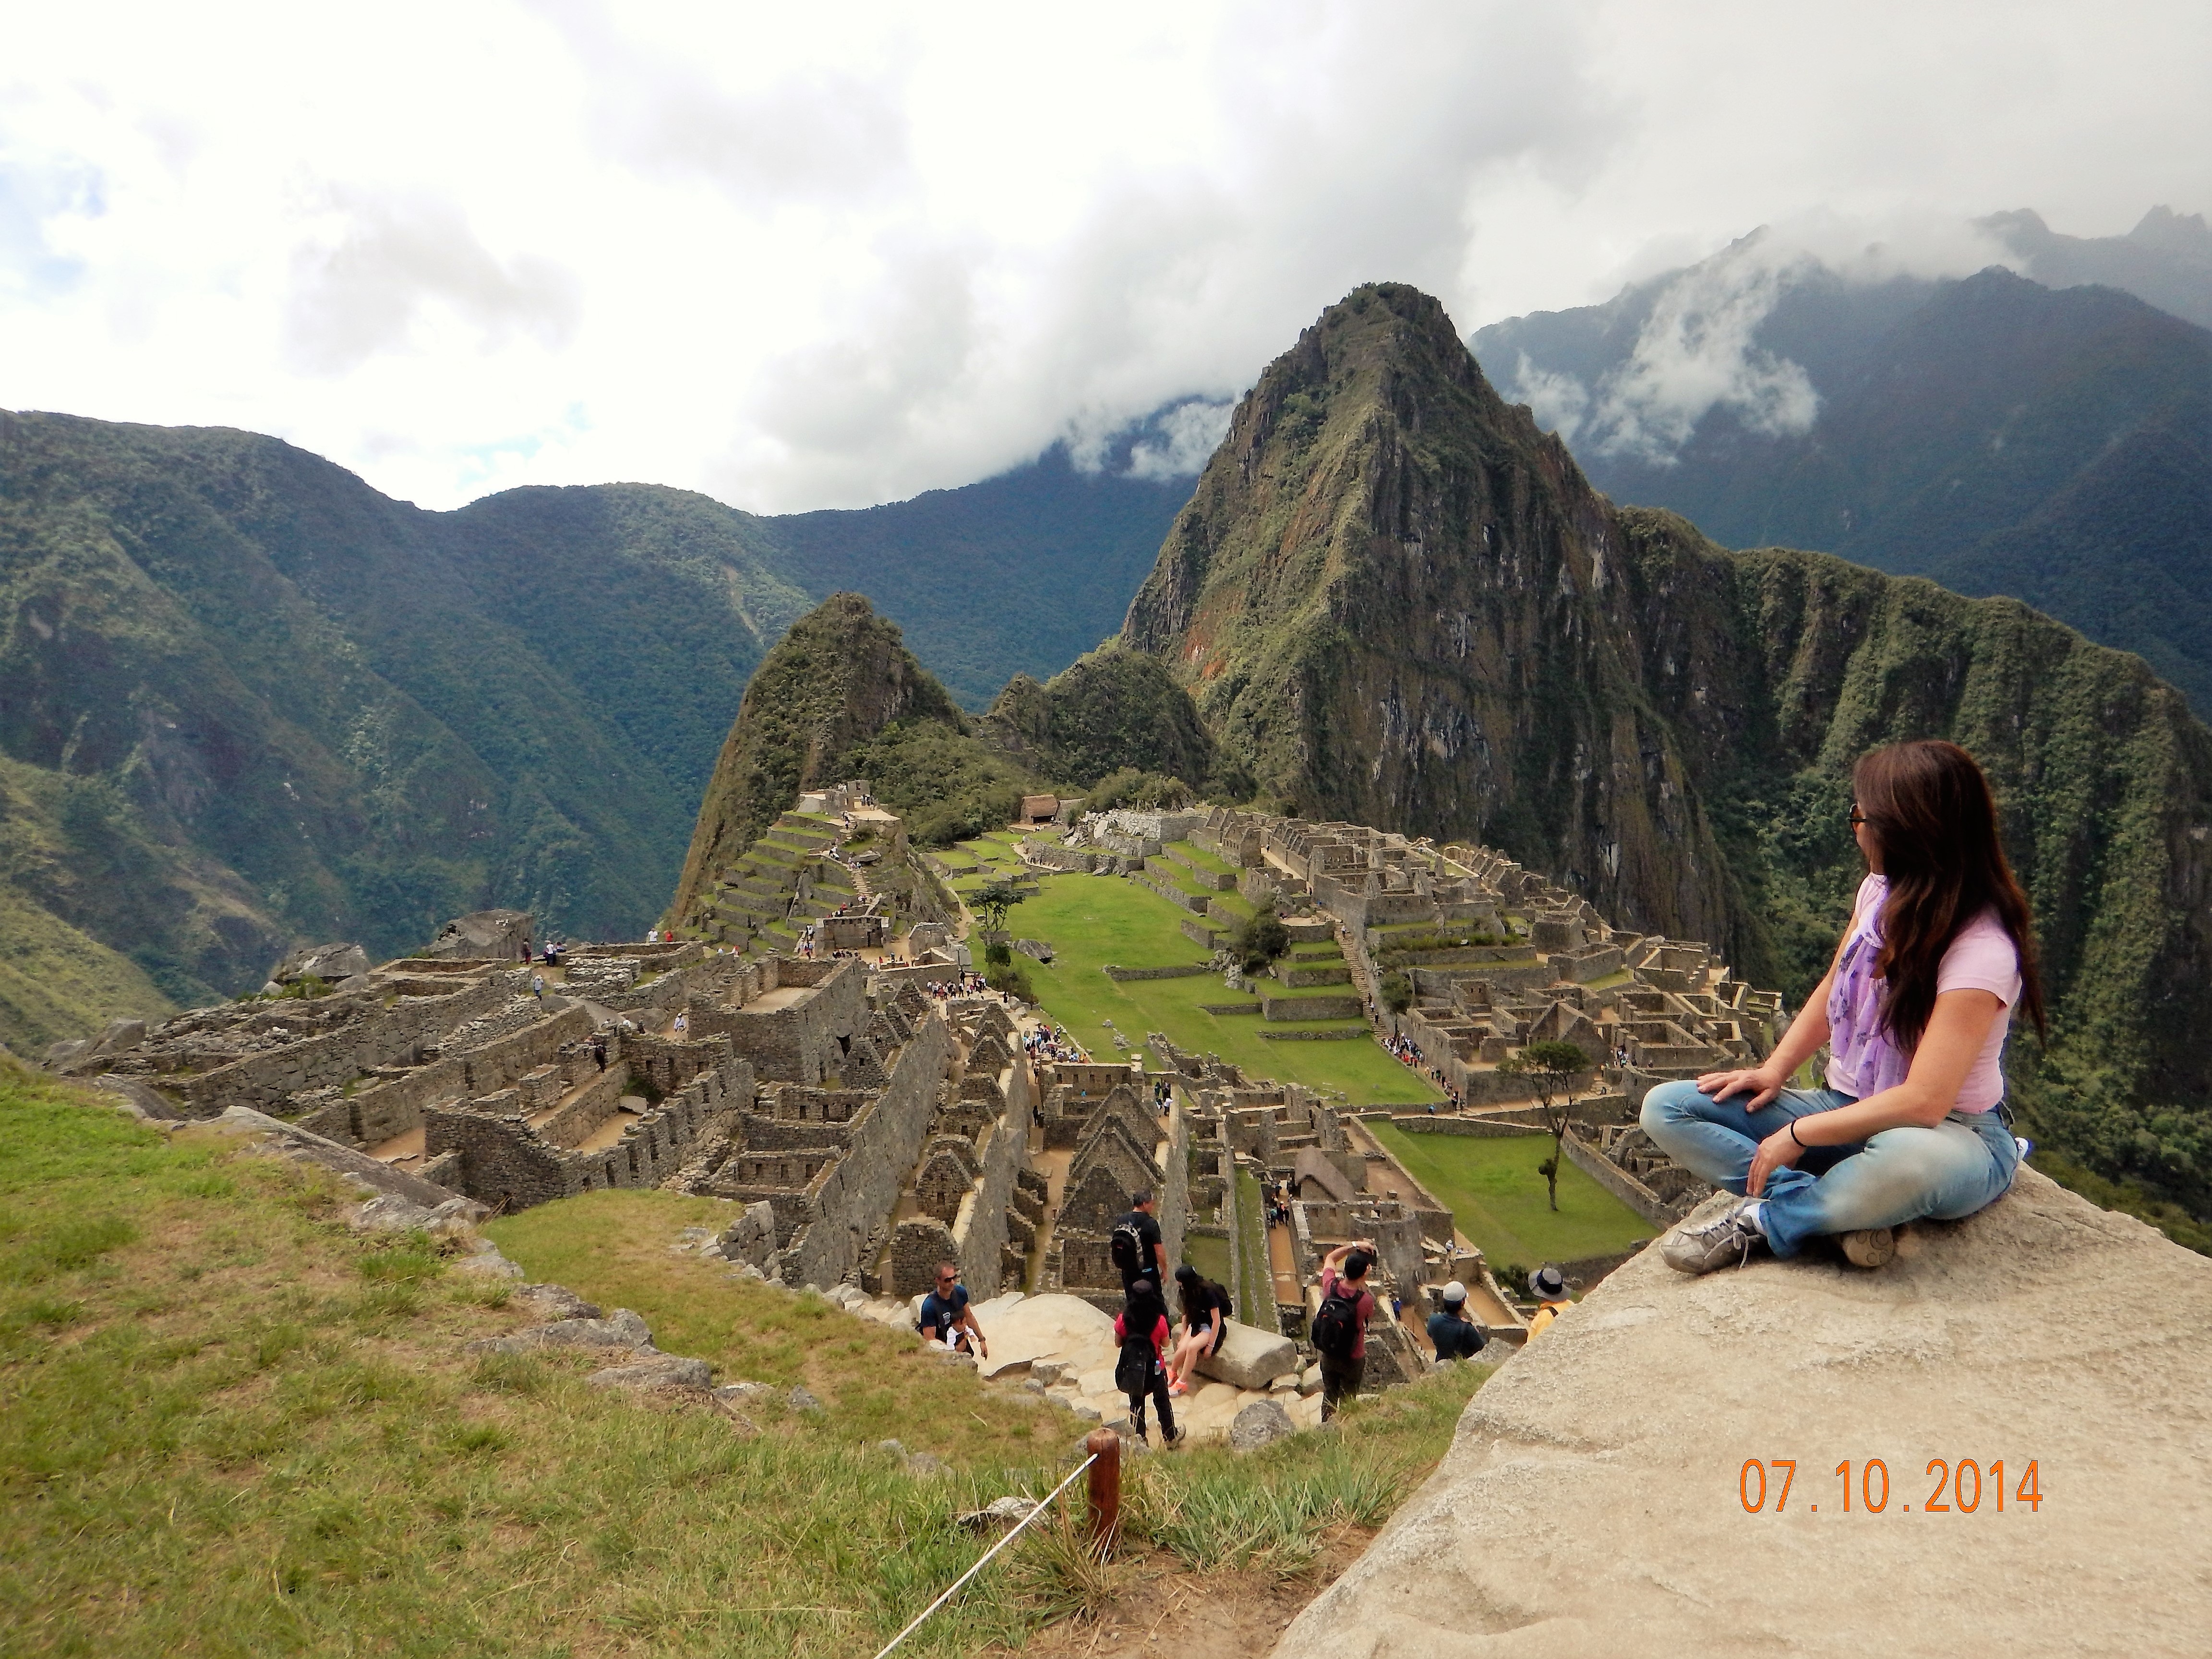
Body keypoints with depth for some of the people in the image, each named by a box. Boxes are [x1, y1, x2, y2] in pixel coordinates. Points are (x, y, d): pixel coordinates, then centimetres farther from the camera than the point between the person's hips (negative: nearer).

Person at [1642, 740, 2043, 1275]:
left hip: (1952, 1136, -7)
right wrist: (1774, 1070, -1)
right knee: (1666, 1108, -10)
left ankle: (1763, 1222, -19)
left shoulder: (1981, 950, -23)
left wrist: (1798, 1136, -21)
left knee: (1905, 1159, -46)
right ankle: (1847, 1209, -22)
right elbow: (1833, 990, 14)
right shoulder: (1881, 890, -1)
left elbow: (1923, 1102, -28)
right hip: (1849, 1110, 7)